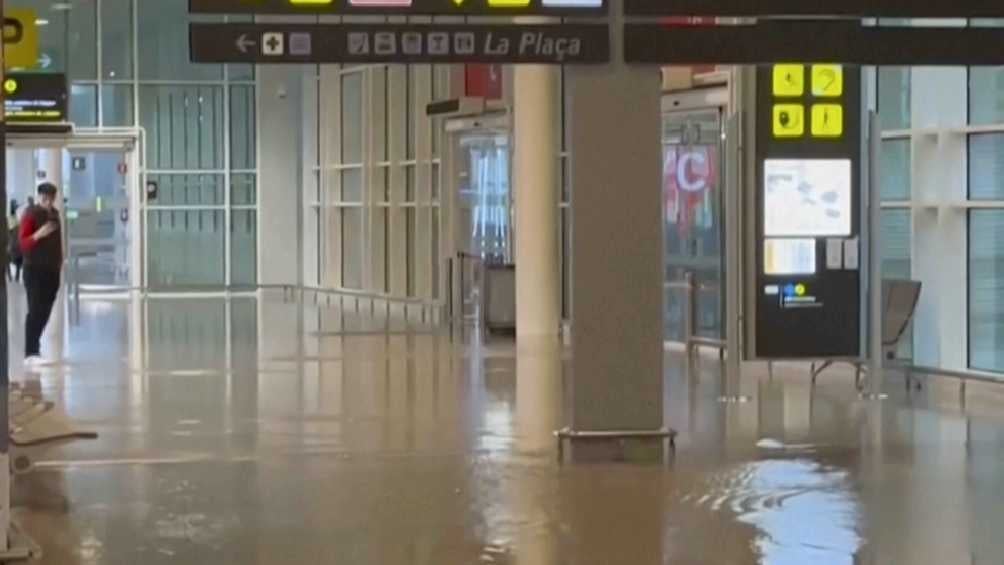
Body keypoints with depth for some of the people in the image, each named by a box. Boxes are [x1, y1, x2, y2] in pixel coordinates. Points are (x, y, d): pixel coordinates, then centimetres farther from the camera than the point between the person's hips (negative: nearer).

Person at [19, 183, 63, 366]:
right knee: (35, 310, -11)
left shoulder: (54, 214, 13)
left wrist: (60, 261, 15)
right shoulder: (30, 214, -9)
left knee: (45, 312, 6)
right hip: (35, 269, -7)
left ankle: (34, 349, 15)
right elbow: (22, 243, -15)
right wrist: (38, 235, -31)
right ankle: (31, 353, -13)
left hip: (52, 270, 7)